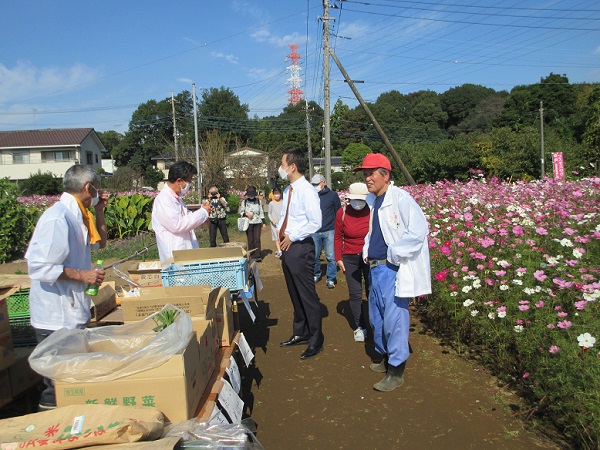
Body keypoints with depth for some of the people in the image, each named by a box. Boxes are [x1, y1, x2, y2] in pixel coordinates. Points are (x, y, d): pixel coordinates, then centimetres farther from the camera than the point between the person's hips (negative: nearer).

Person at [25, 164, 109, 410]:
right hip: (56, 318, -10)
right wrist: (81, 275, -21)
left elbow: (99, 243, 23)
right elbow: (38, 265, -26)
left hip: (73, 312, 10)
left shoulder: (76, 215, 10)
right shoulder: (58, 218, -21)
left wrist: (99, 211, 12)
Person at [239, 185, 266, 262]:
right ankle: (251, 256, 12)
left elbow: (261, 212, 10)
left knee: (257, 239, -8)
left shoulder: (258, 201, 7)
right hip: (249, 223, 0)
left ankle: (258, 256, -8)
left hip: (257, 223, 0)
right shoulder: (244, 202, 3)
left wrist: (264, 223, 6)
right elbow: (241, 212, 7)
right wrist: (246, 214, -15)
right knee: (250, 240, 2)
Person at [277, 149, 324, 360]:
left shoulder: (306, 191, -17)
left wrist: (292, 237, -16)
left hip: (300, 248, -9)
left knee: (307, 295, 1)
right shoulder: (288, 190, 10)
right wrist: (280, 234, 5)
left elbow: (315, 223, -21)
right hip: (287, 247, 9)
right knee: (294, 294, 19)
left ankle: (316, 341, 17)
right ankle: (300, 334, 36)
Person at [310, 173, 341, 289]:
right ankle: (316, 275, 28)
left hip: (329, 231, -2)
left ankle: (331, 278, 11)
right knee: (315, 256, 10)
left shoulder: (333, 195, 0)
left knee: (330, 256, -1)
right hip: (314, 232, 2)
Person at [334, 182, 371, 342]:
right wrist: (338, 258, 3)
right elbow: (338, 237, 4)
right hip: (350, 259, 1)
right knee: (355, 294, 6)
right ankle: (359, 327, 20)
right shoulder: (342, 213, -5)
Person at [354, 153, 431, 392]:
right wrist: (367, 252, 11)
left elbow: (419, 230, -23)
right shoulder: (373, 201, 12)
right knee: (376, 317, 18)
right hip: (376, 268, 9)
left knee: (394, 320, -3)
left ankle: (396, 371, 11)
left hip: (394, 269, -9)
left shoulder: (400, 198, -14)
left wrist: (393, 254, -17)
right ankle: (384, 357, 38)